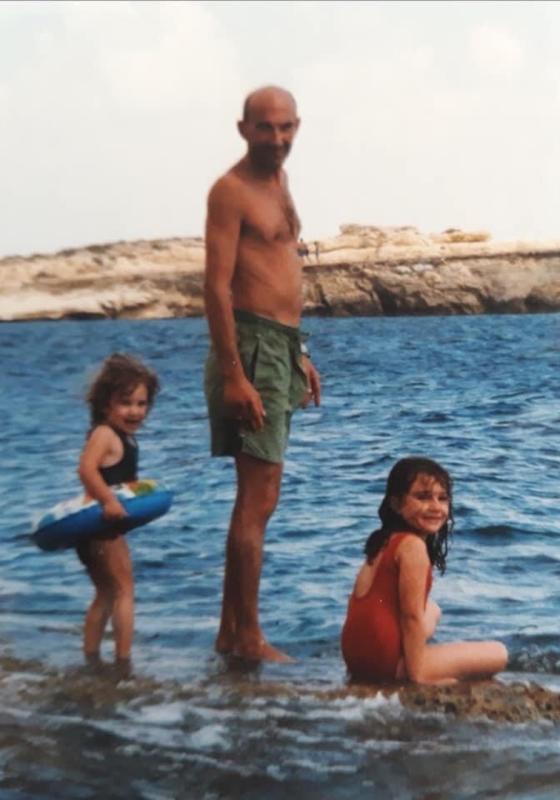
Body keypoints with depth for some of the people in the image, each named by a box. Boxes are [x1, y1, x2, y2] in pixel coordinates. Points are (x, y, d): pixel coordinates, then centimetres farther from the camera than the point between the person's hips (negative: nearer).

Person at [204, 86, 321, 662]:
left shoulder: (277, 183, 18)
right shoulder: (231, 190, -11)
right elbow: (217, 287, -18)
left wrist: (299, 354, 21)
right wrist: (233, 376, -24)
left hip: (280, 347, 10)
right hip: (250, 349, -10)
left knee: (256, 496, 13)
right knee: (259, 498, -8)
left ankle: (230, 631, 22)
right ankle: (248, 637, 1)